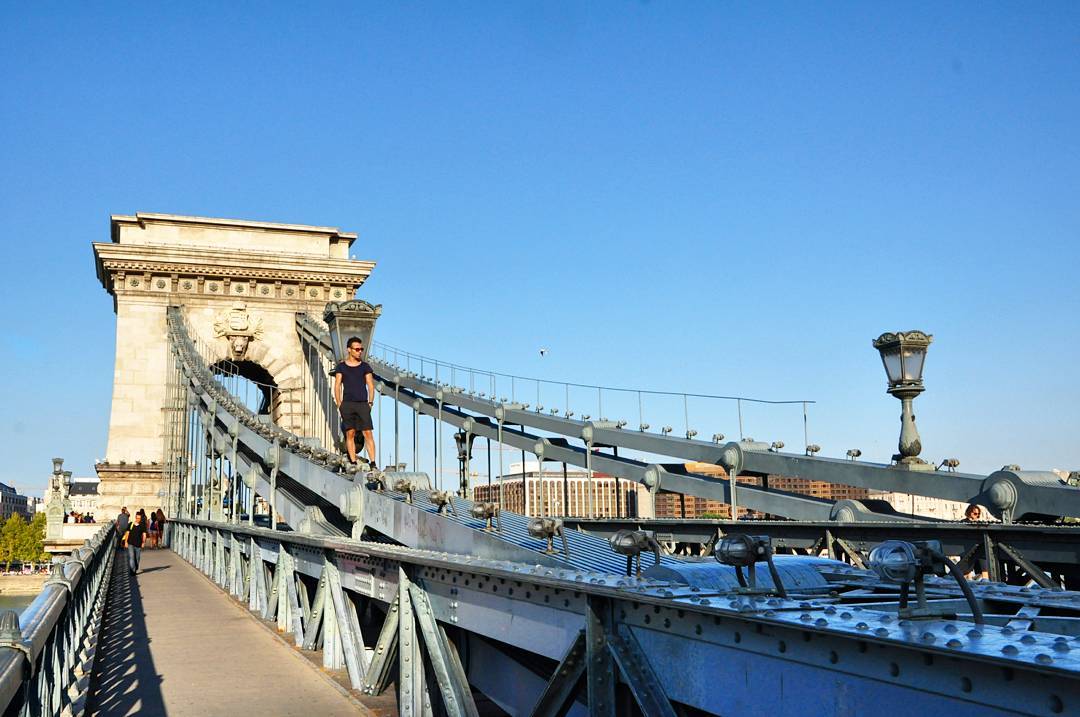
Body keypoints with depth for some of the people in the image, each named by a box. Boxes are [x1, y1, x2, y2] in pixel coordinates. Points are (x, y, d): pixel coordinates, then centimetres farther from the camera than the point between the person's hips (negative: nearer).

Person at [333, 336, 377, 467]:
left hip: (363, 404, 0)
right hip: (347, 404, 0)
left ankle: (373, 463, -10)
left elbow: (371, 386, 9)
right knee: (350, 434, -1)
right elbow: (337, 386, 7)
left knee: (368, 433, -8)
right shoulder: (341, 367, 9)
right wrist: (340, 405, -1)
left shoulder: (365, 366, 11)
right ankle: (353, 463, 2)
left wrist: (370, 403, -1)